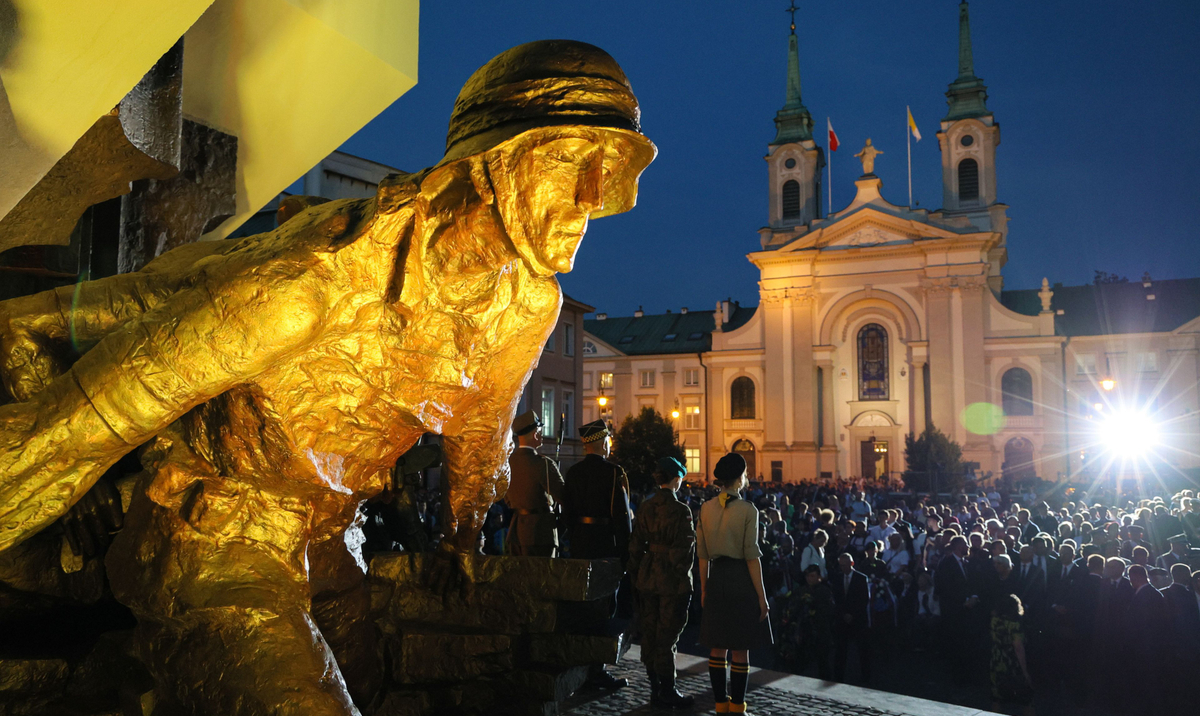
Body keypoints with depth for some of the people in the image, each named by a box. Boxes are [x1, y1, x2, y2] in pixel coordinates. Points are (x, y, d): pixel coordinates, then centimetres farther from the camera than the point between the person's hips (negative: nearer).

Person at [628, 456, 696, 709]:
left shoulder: (645, 507, 3)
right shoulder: (680, 510, -15)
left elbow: (635, 544, 7)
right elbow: (684, 549, -15)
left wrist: (635, 575, 14)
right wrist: (682, 576, -5)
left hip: (648, 577, 6)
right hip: (672, 579, -6)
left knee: (650, 633, 14)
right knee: (667, 636, 2)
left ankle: (655, 688, 24)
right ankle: (667, 692, 11)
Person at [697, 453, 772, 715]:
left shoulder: (706, 509, 3)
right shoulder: (747, 510, -11)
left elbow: (703, 555, 6)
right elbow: (752, 556, -12)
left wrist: (704, 589, 14)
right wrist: (761, 595, -7)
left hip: (716, 579, 5)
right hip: (741, 579, -5)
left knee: (718, 646, 12)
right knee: (740, 649, 4)